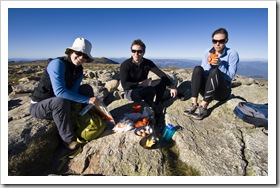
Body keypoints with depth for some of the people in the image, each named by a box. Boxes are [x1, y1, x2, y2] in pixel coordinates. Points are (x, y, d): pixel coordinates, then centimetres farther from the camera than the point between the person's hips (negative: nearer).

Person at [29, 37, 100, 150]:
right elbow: (60, 91, -37)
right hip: (39, 106, -6)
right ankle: (69, 139, -21)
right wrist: (87, 100, -38)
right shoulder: (58, 63, -26)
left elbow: (73, 91, -15)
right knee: (61, 101, -39)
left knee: (87, 89, -6)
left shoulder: (79, 70, -4)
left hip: (59, 103, 6)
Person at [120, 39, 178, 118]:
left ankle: (157, 104, 0)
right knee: (151, 90, -34)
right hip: (130, 91, -5)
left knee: (163, 81, -13)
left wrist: (172, 87, -24)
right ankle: (152, 108, -4)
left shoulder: (148, 63, -8)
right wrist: (140, 83, -26)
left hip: (144, 89, 5)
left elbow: (162, 75, -12)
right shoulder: (125, 65, -19)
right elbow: (125, 85, -22)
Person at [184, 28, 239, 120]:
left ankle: (203, 107, -33)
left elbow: (230, 76, -11)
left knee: (215, 71, -32)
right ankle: (194, 104, -32)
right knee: (198, 68, -23)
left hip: (222, 91, -3)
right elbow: (202, 73, 1)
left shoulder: (232, 54, -4)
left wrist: (220, 64, -25)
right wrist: (209, 64, -17)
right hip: (206, 89, 3)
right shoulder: (207, 52, 5)